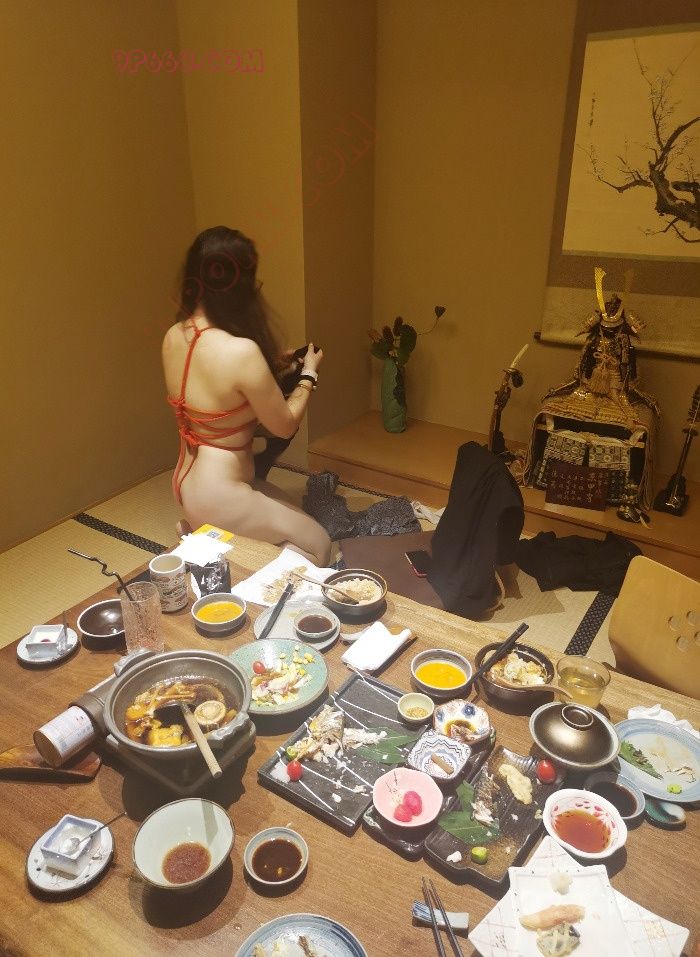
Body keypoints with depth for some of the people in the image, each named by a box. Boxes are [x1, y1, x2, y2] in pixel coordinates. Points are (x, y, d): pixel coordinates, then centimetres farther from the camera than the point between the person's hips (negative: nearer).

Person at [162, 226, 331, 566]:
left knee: (292, 517, 25)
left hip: (188, 481, 9)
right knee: (317, 543, 9)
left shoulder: (173, 336, -3)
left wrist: (271, 367, 13)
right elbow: (284, 426, -13)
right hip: (218, 496, -9)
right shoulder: (241, 351, -28)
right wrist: (309, 374, 2)